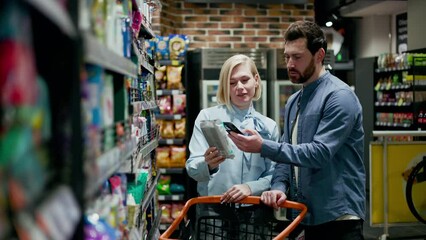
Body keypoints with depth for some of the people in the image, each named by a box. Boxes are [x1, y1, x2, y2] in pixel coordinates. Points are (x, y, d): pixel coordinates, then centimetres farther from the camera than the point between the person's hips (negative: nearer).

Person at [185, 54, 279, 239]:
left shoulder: (269, 126, 5)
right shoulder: (207, 117, -2)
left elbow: (273, 174, 3)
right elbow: (192, 168, -7)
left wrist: (251, 187, -16)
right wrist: (208, 165, -29)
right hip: (212, 210, -2)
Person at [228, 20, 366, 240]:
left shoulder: (339, 96, -12)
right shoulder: (293, 102, 14)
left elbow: (320, 153, -21)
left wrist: (263, 147, -25)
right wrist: (279, 186, -6)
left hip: (338, 216, -7)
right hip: (307, 216, 7)